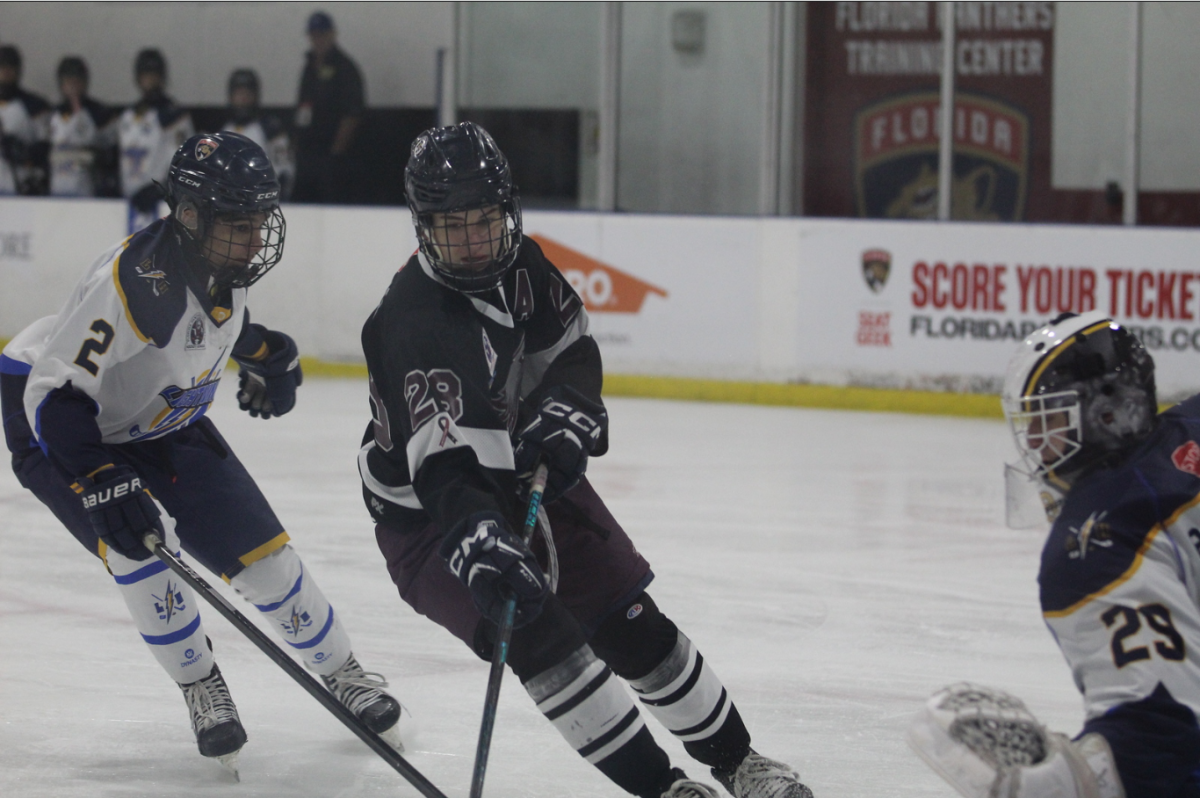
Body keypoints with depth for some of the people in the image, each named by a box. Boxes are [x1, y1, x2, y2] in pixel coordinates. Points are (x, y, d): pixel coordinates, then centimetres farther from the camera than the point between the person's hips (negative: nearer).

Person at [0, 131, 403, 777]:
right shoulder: (133, 282, -38)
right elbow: (55, 392, -35)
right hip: (52, 414, -6)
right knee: (133, 545, -27)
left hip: (159, 422, 7)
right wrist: (100, 482, -43)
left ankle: (343, 674, 19)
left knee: (258, 548, 2)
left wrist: (265, 352, 5)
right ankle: (201, 687, -5)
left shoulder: (219, 259, -14)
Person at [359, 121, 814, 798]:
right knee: (539, 636, -24)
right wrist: (480, 548, -57)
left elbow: (571, 348, 6)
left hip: (528, 472, 6)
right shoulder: (414, 324, -32)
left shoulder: (519, 264, -10)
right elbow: (440, 467, -42)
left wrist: (566, 414, -15)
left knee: (632, 622, 6)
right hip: (431, 513, -6)